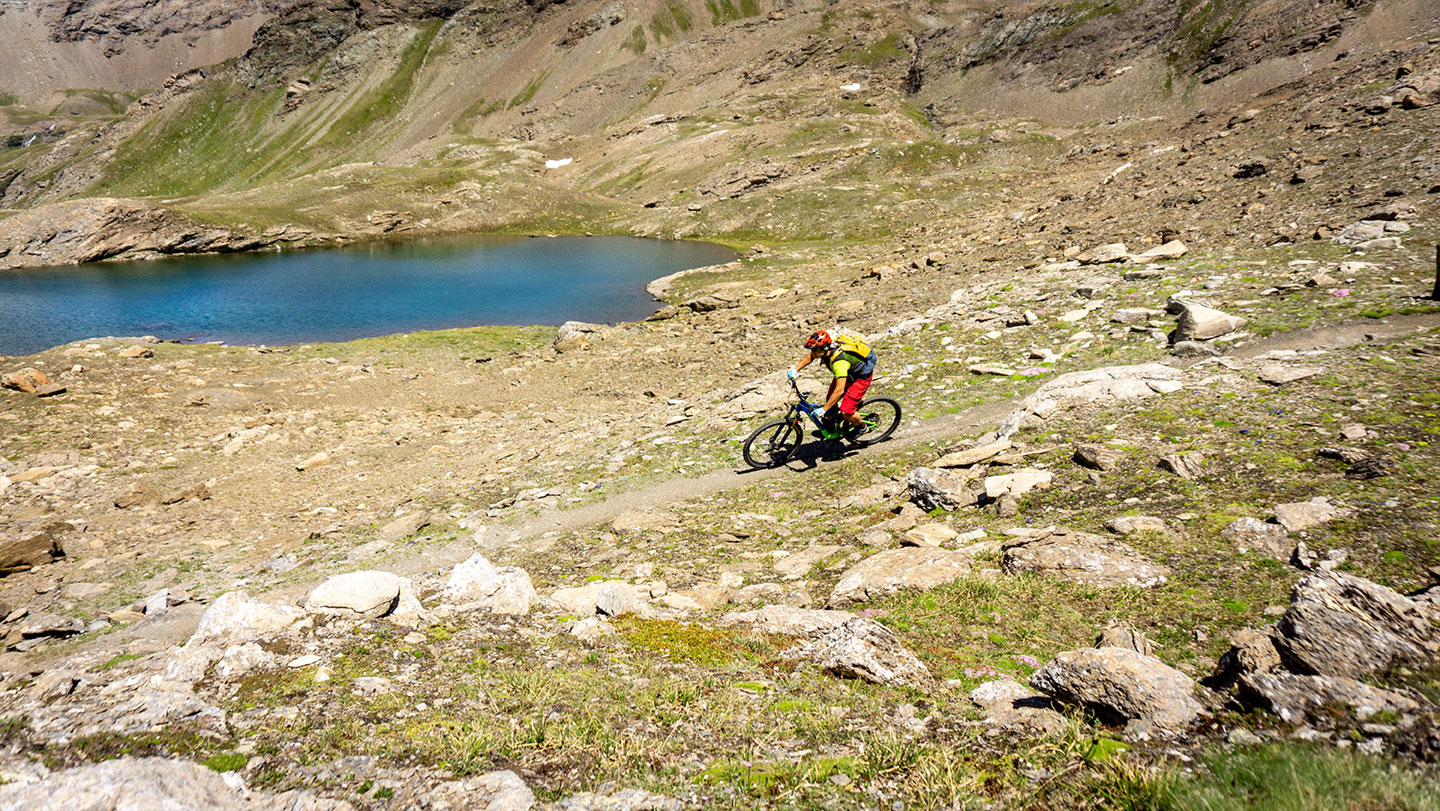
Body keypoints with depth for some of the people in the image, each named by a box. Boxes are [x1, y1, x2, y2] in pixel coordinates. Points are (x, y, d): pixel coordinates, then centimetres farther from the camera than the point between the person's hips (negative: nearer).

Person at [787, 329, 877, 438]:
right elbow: (809, 356, 6)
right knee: (830, 399, 6)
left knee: (845, 411, -13)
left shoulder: (839, 360, -41)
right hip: (848, 372, 8)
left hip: (862, 375, -8)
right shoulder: (825, 347, -18)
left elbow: (839, 390, -44)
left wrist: (823, 410, -40)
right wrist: (795, 369, -5)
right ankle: (829, 428, 29)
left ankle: (861, 427, 16)